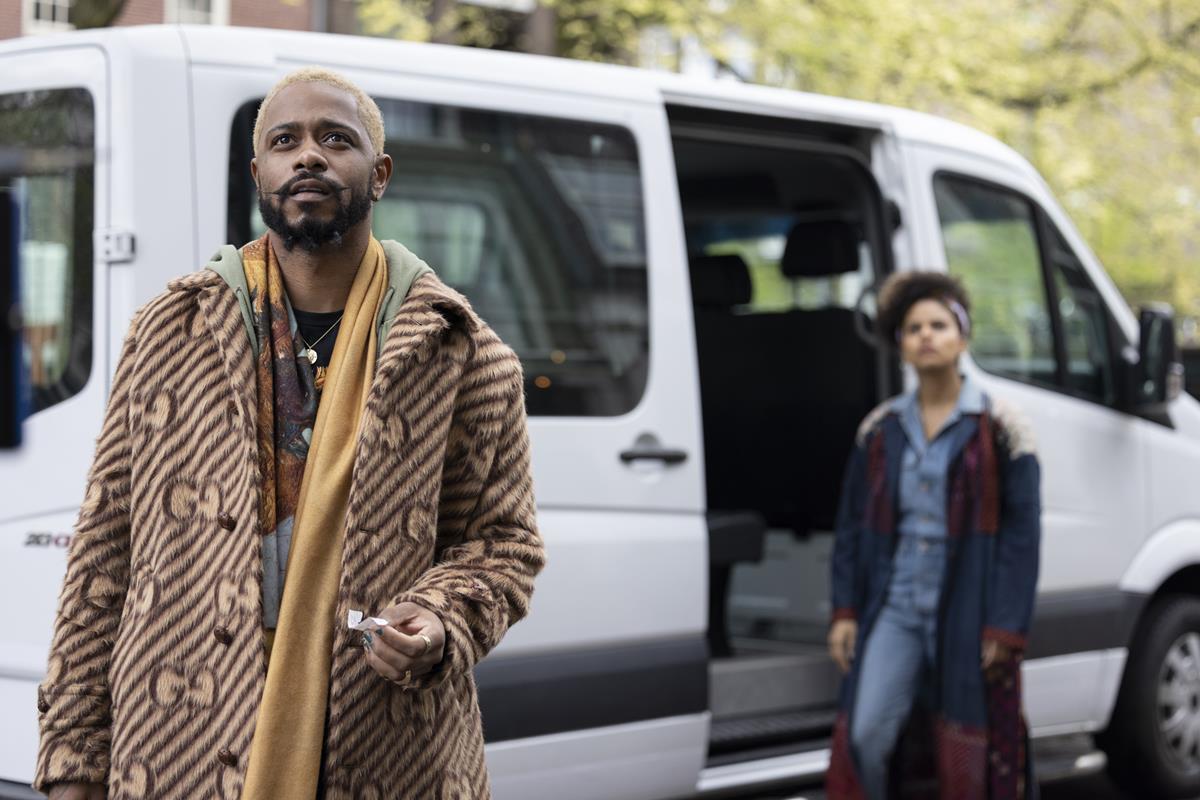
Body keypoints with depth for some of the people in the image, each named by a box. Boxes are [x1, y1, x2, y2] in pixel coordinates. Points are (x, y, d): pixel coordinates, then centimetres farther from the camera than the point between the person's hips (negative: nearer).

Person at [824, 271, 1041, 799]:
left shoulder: (998, 430, -2)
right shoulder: (881, 428, 8)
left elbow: (1022, 532, -5)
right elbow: (852, 524, 11)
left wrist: (1004, 630, -11)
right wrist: (846, 611, 5)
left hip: (966, 616, -2)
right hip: (894, 610, 3)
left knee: (969, 754, 4)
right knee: (865, 736, -8)